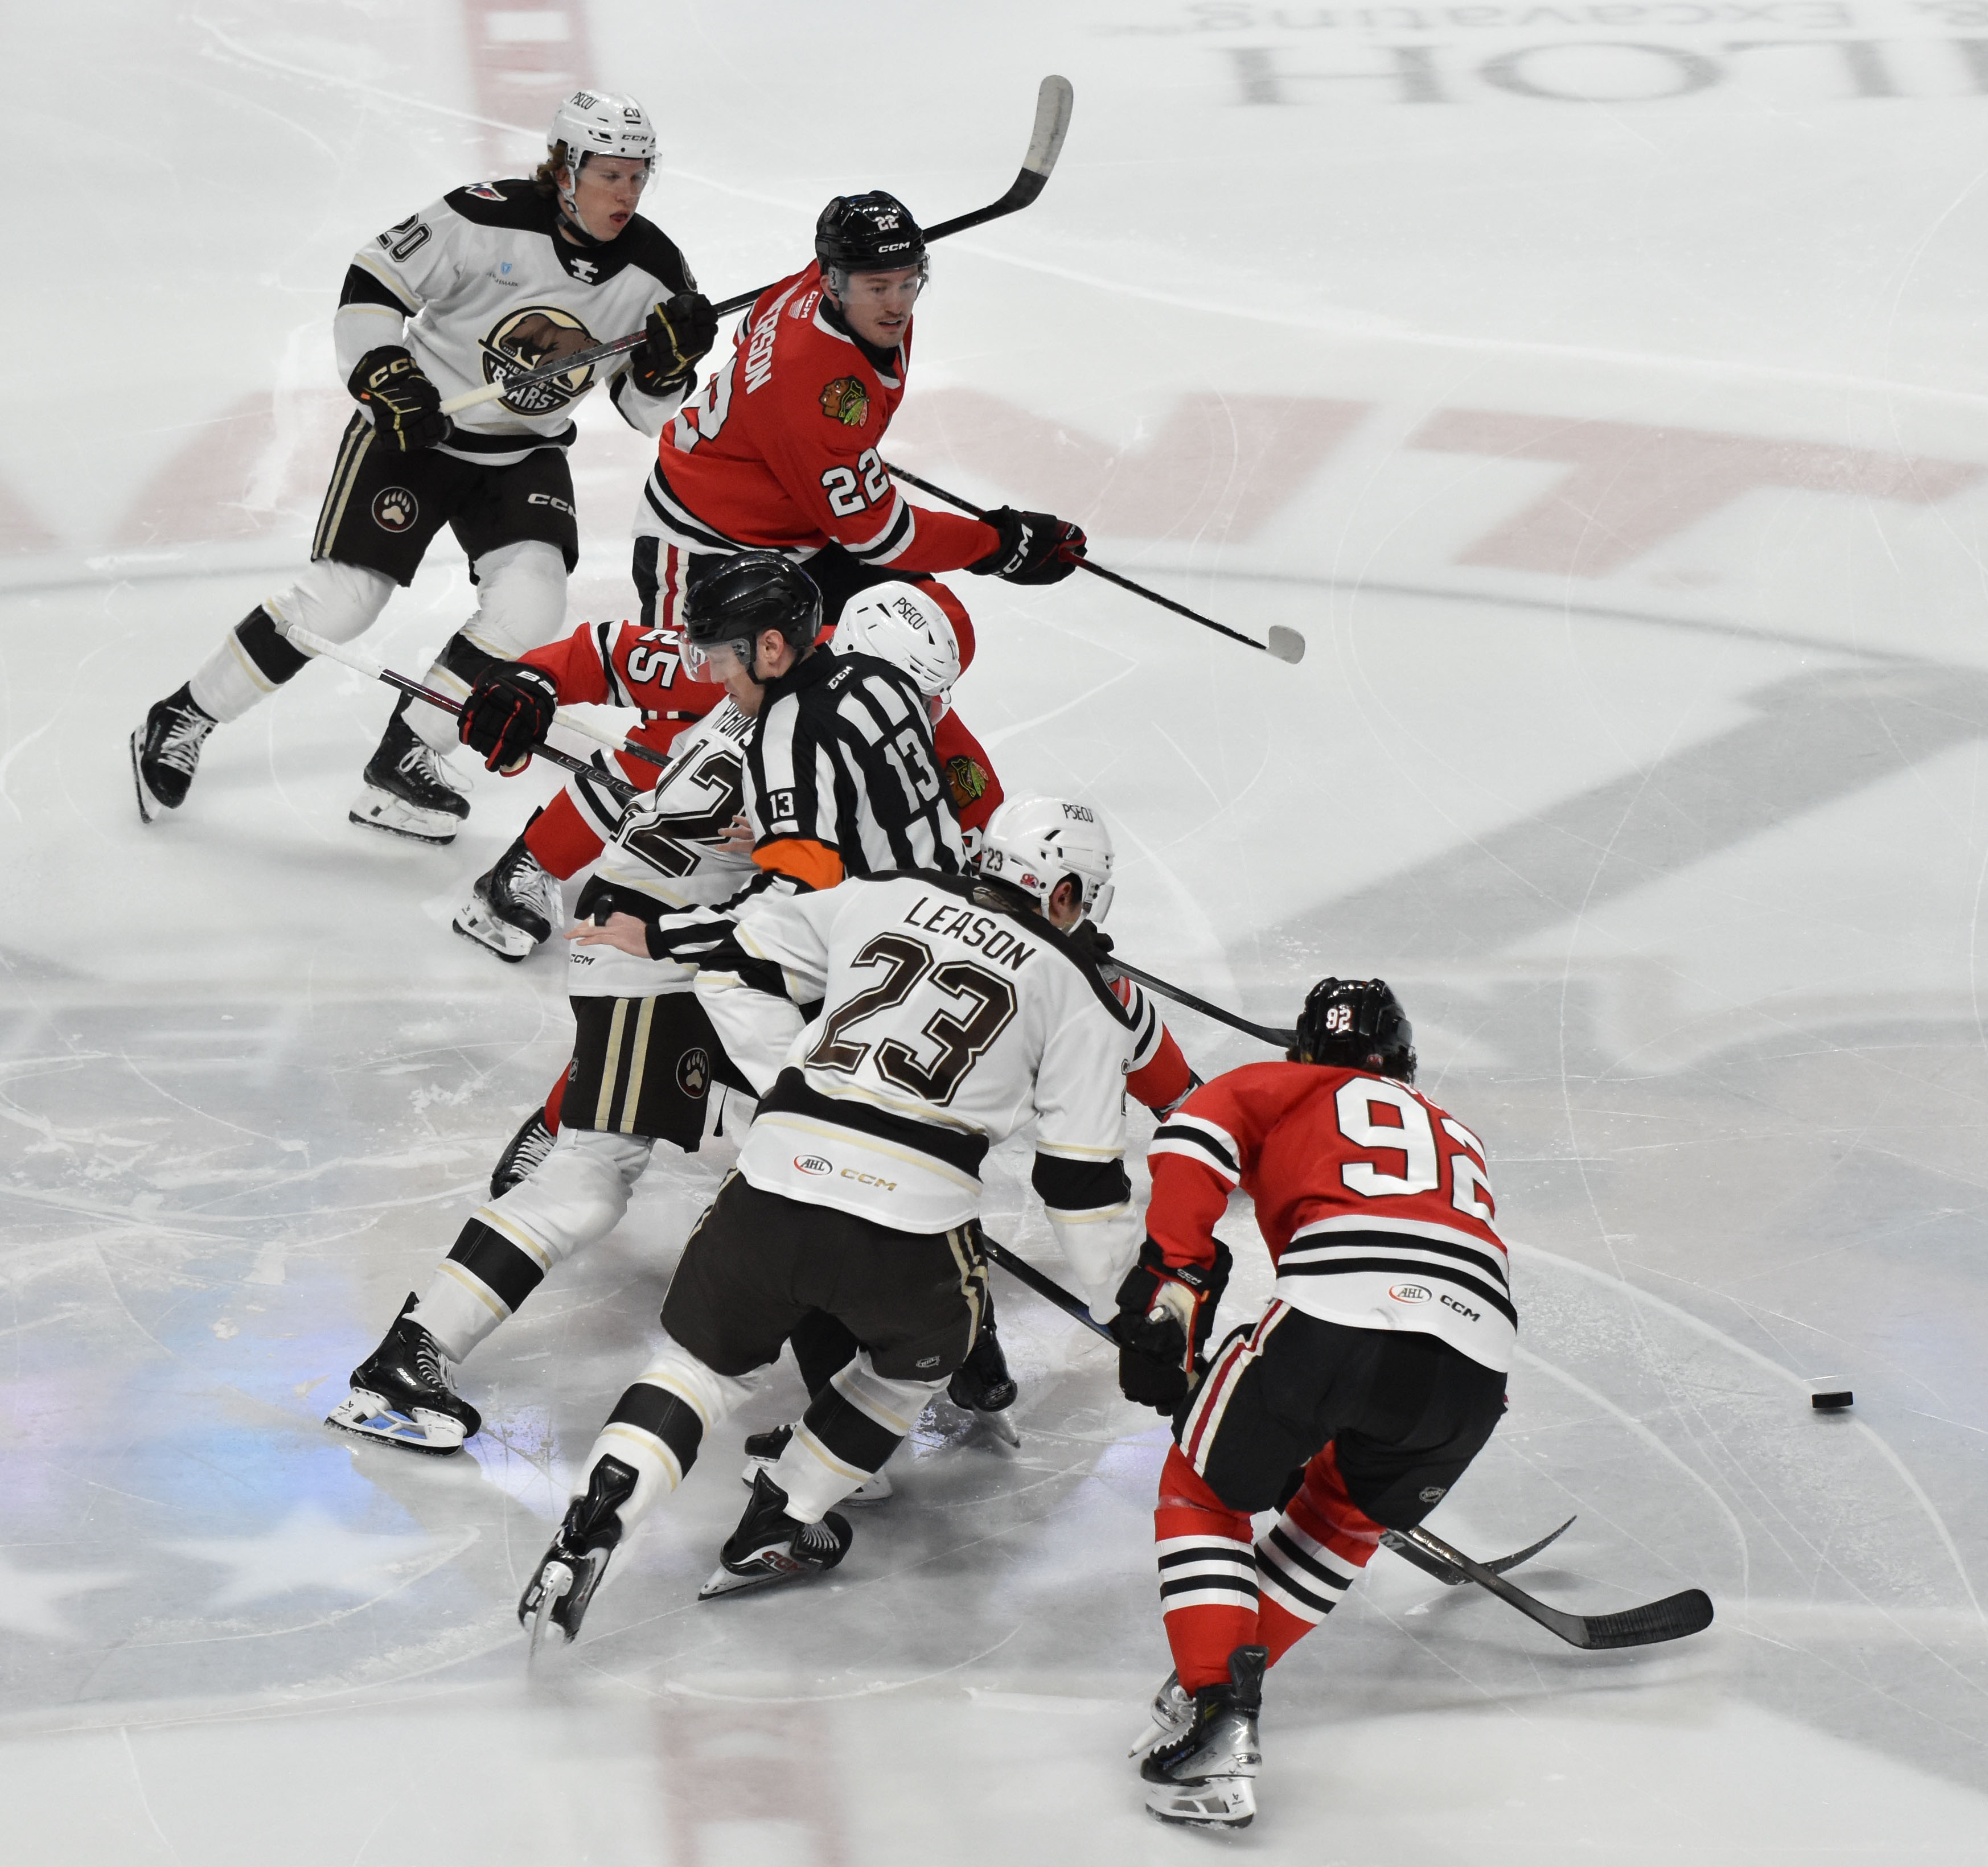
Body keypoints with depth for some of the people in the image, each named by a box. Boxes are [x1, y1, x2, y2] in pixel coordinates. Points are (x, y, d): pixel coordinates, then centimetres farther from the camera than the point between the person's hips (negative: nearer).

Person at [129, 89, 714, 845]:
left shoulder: (654, 270, -9)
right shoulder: (488, 218, -21)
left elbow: (651, 412, -1)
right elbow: (373, 281, -13)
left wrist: (668, 362, -22)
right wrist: (384, 375, -25)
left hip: (526, 455, 4)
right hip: (418, 426, -4)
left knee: (531, 603, -19)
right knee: (341, 599, -12)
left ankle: (403, 761, -4)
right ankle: (183, 720, 7)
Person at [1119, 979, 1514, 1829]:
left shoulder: (1291, 1090, 27)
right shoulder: (1457, 1138, 42)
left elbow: (1195, 1132, 6)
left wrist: (1170, 1280, 2)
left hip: (1337, 1306, -4)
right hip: (1478, 1349, 4)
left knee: (1203, 1490, 18)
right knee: (1349, 1507, 33)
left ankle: (1215, 1707, 1)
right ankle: (1233, 1675, 25)